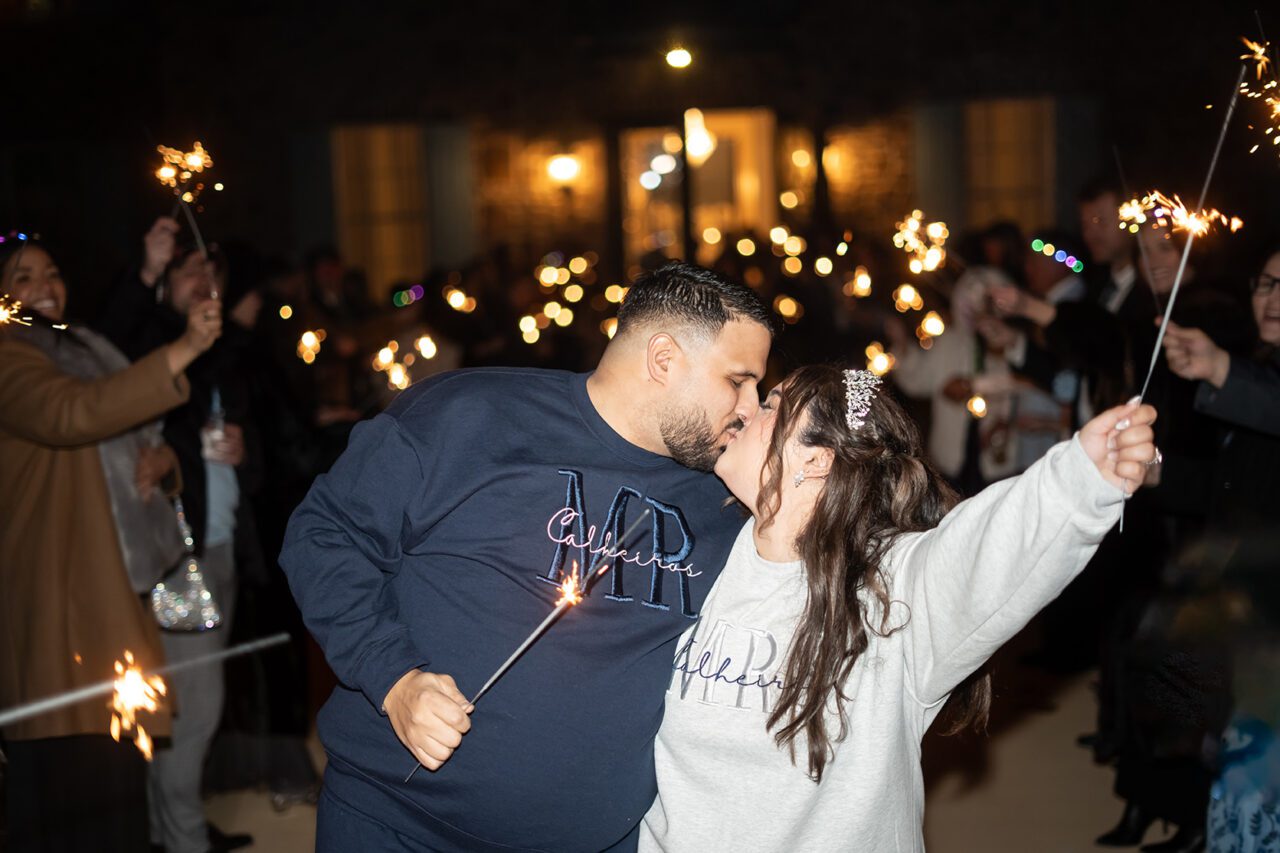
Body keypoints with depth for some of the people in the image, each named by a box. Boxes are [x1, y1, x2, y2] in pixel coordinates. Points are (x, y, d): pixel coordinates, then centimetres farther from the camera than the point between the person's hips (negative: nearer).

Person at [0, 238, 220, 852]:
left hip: (115, 593, 9)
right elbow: (70, 415, -29)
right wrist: (182, 351, -33)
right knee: (74, 772, -14)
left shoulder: (82, 352, 23)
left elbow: (122, 446, 30)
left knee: (115, 770, 11)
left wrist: (157, 462, 4)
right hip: (58, 601, -9)